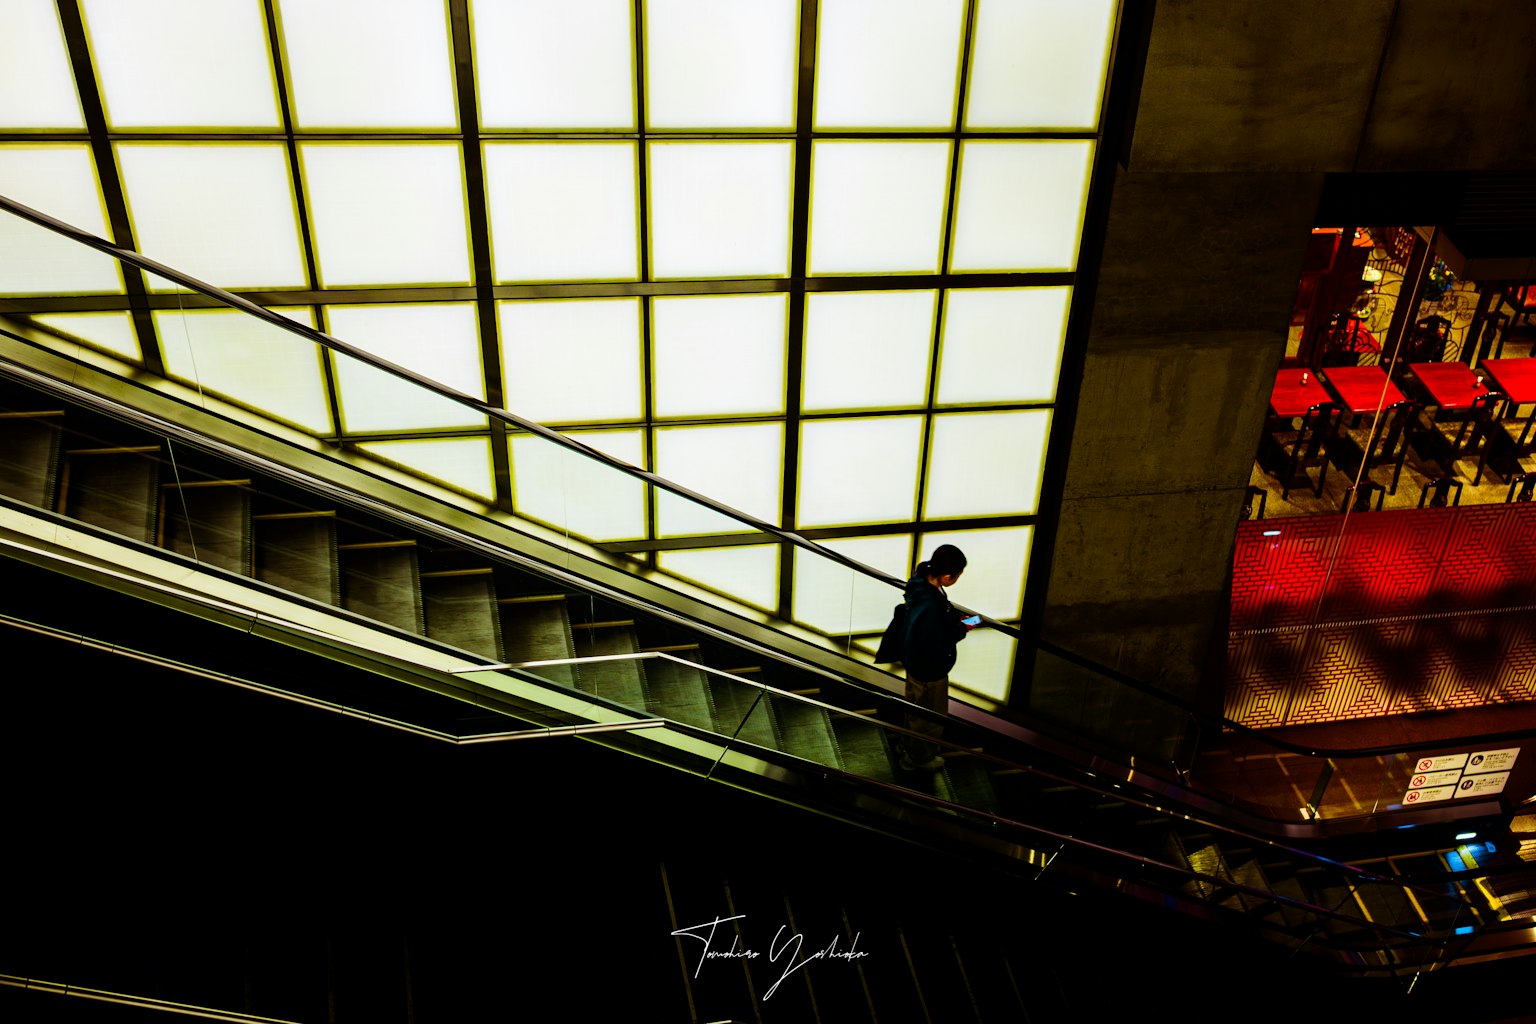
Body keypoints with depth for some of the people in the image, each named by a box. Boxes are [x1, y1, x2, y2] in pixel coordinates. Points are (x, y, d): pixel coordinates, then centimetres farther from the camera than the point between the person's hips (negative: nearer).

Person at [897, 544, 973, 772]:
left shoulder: (921, 583, -13)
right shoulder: (930, 606, -41)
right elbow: (936, 647, -32)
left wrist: (955, 620, -7)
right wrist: (961, 630, -20)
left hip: (915, 664, 8)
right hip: (930, 671, -8)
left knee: (915, 707, 33)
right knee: (931, 717, 19)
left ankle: (907, 743, 58)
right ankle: (919, 759, 43)